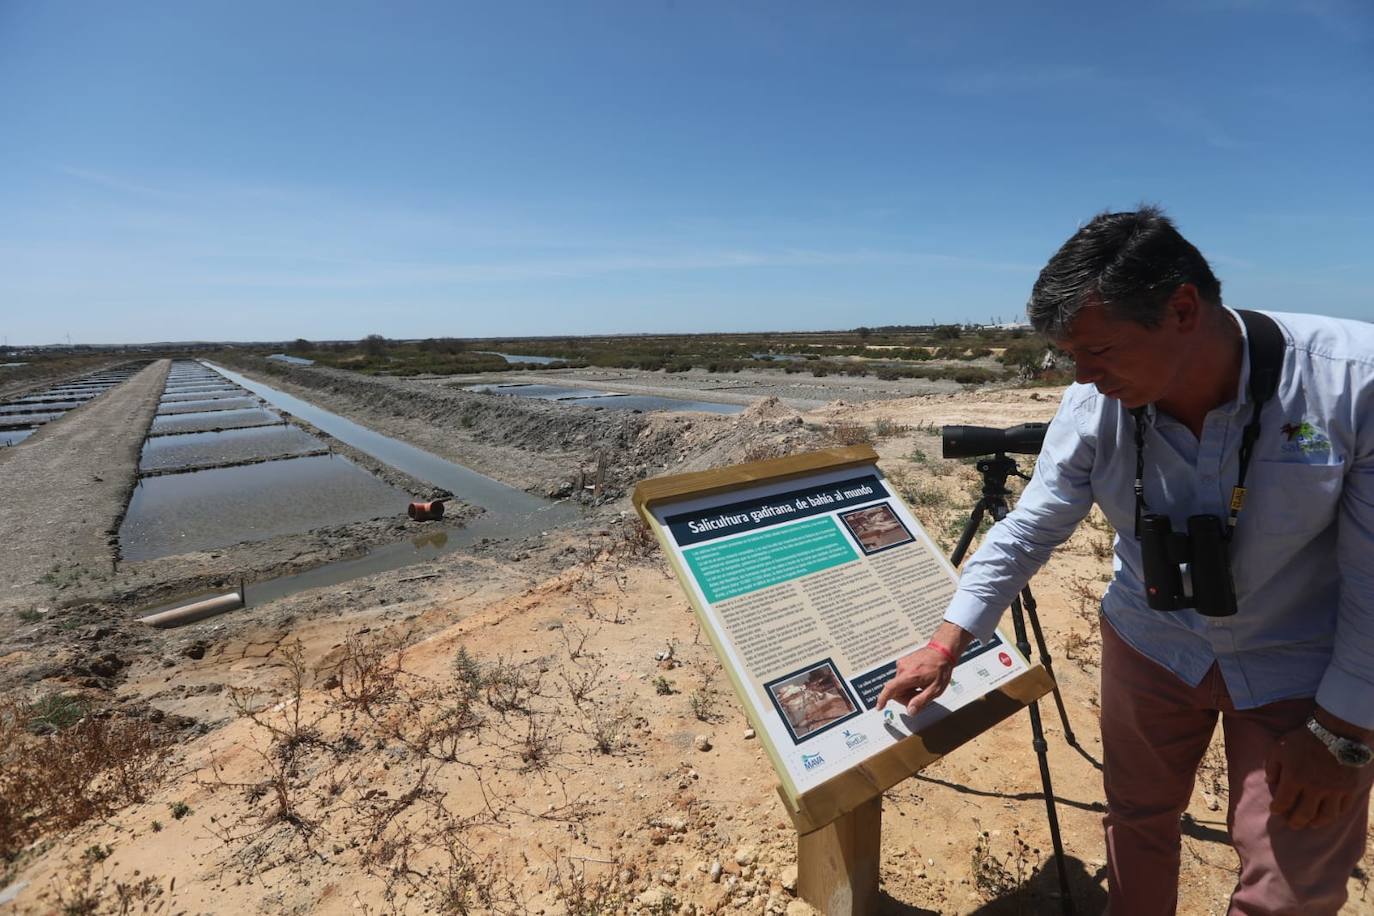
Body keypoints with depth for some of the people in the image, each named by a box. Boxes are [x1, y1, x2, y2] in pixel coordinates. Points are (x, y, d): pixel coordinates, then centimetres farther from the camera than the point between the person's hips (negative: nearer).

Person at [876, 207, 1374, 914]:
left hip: (1302, 670, -1)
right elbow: (1028, 532, -11)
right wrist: (944, 648, -12)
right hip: (1149, 645, 2)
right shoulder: (1095, 404, -19)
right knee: (1137, 820, 17)